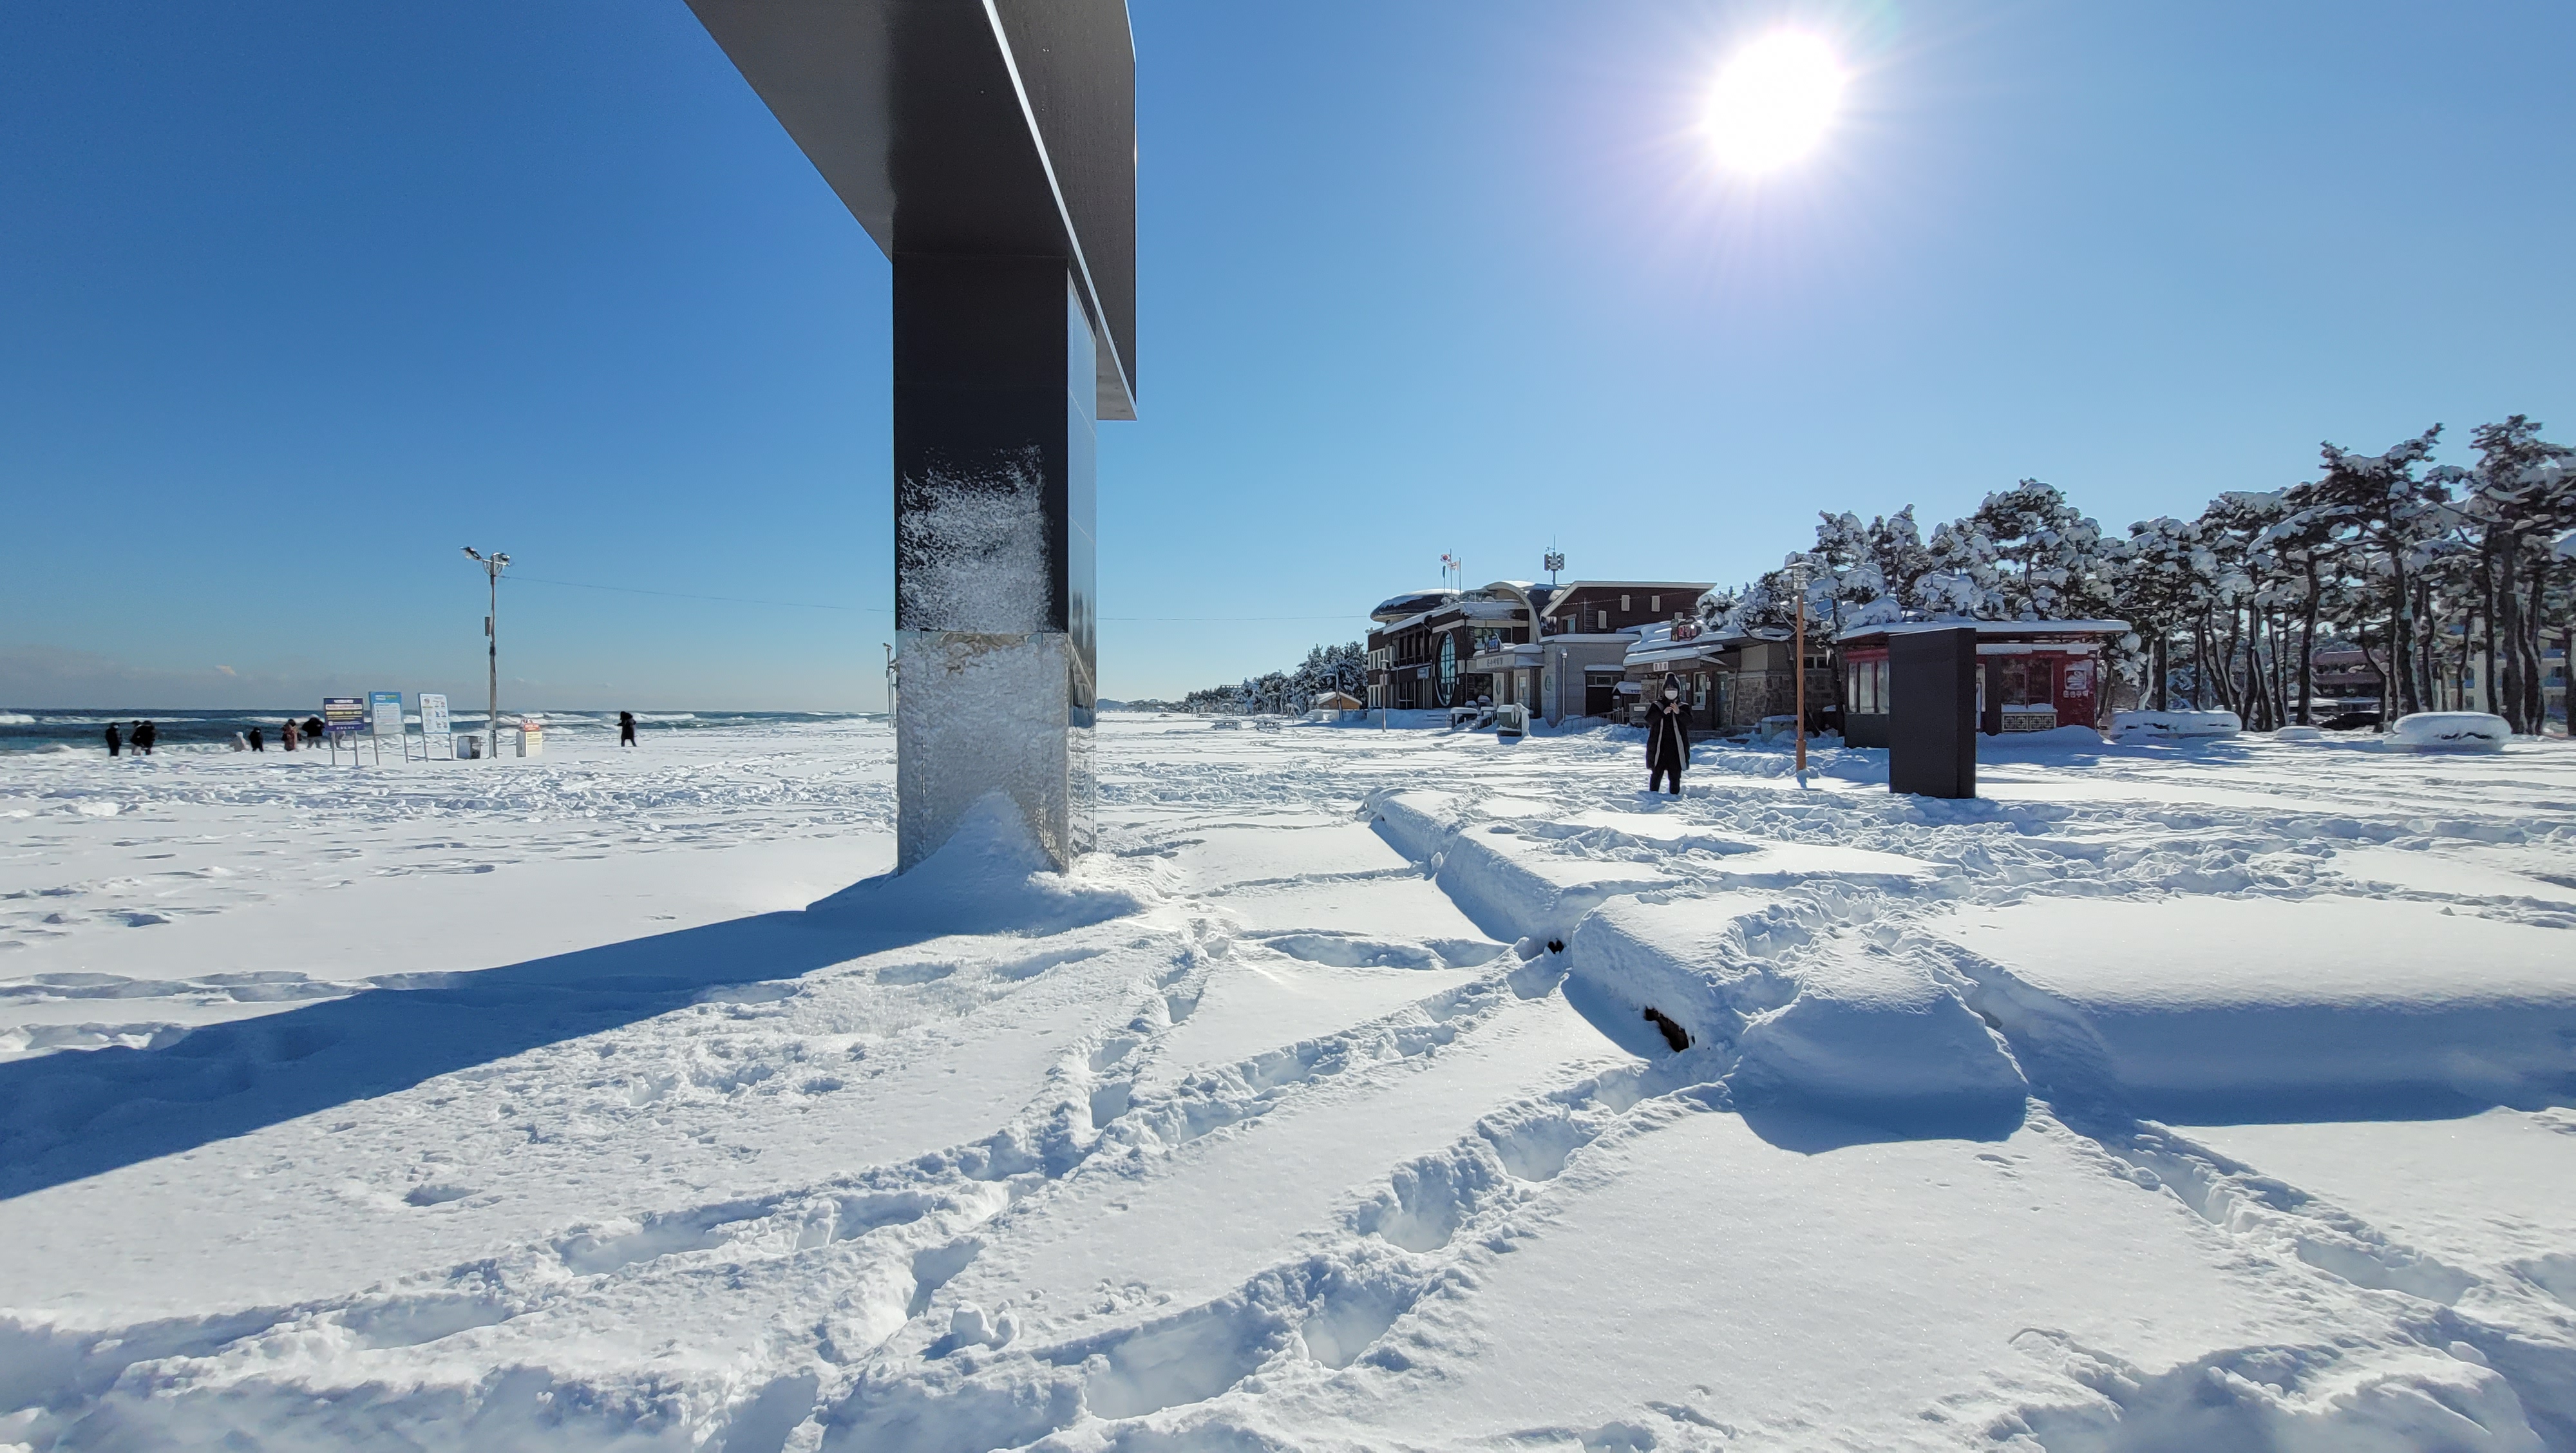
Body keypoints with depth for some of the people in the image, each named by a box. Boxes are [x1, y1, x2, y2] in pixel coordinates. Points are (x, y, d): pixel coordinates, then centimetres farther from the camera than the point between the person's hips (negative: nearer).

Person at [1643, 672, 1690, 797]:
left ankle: (1675, 795, 14)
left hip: (1676, 747, 0)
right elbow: (1649, 719, -9)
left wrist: (1679, 713, -26)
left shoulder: (1683, 707, 7)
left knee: (1675, 775, 6)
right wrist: (1662, 713, -23)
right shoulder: (1657, 706, 7)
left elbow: (1689, 721, -9)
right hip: (1659, 746, 0)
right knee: (1656, 774, 3)